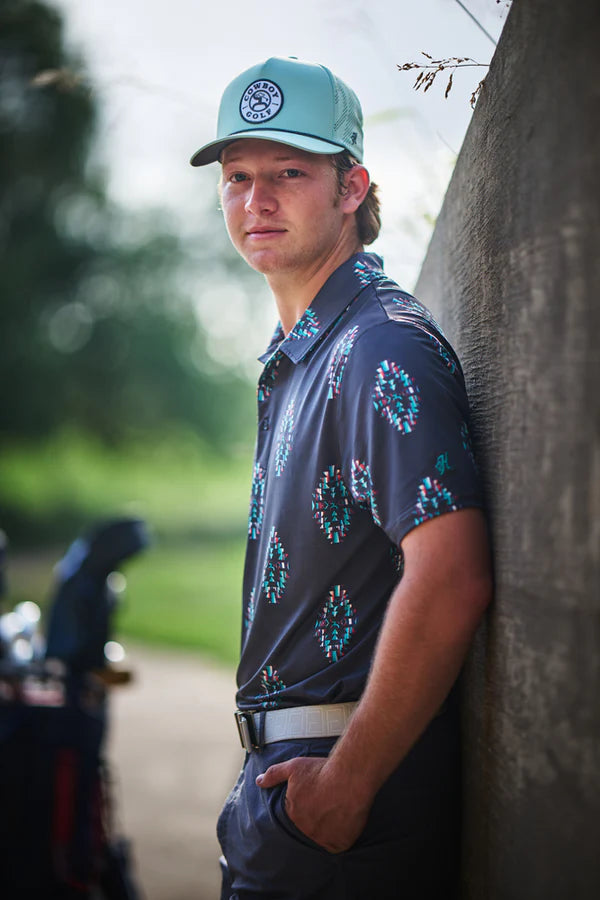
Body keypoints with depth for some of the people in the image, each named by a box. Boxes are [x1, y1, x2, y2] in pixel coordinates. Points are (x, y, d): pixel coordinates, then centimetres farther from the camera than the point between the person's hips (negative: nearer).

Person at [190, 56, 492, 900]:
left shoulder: (384, 347, -16)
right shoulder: (294, 363, 15)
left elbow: (451, 582, -27)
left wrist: (347, 782, -22)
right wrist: (271, 771, 15)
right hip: (291, 764, 9)